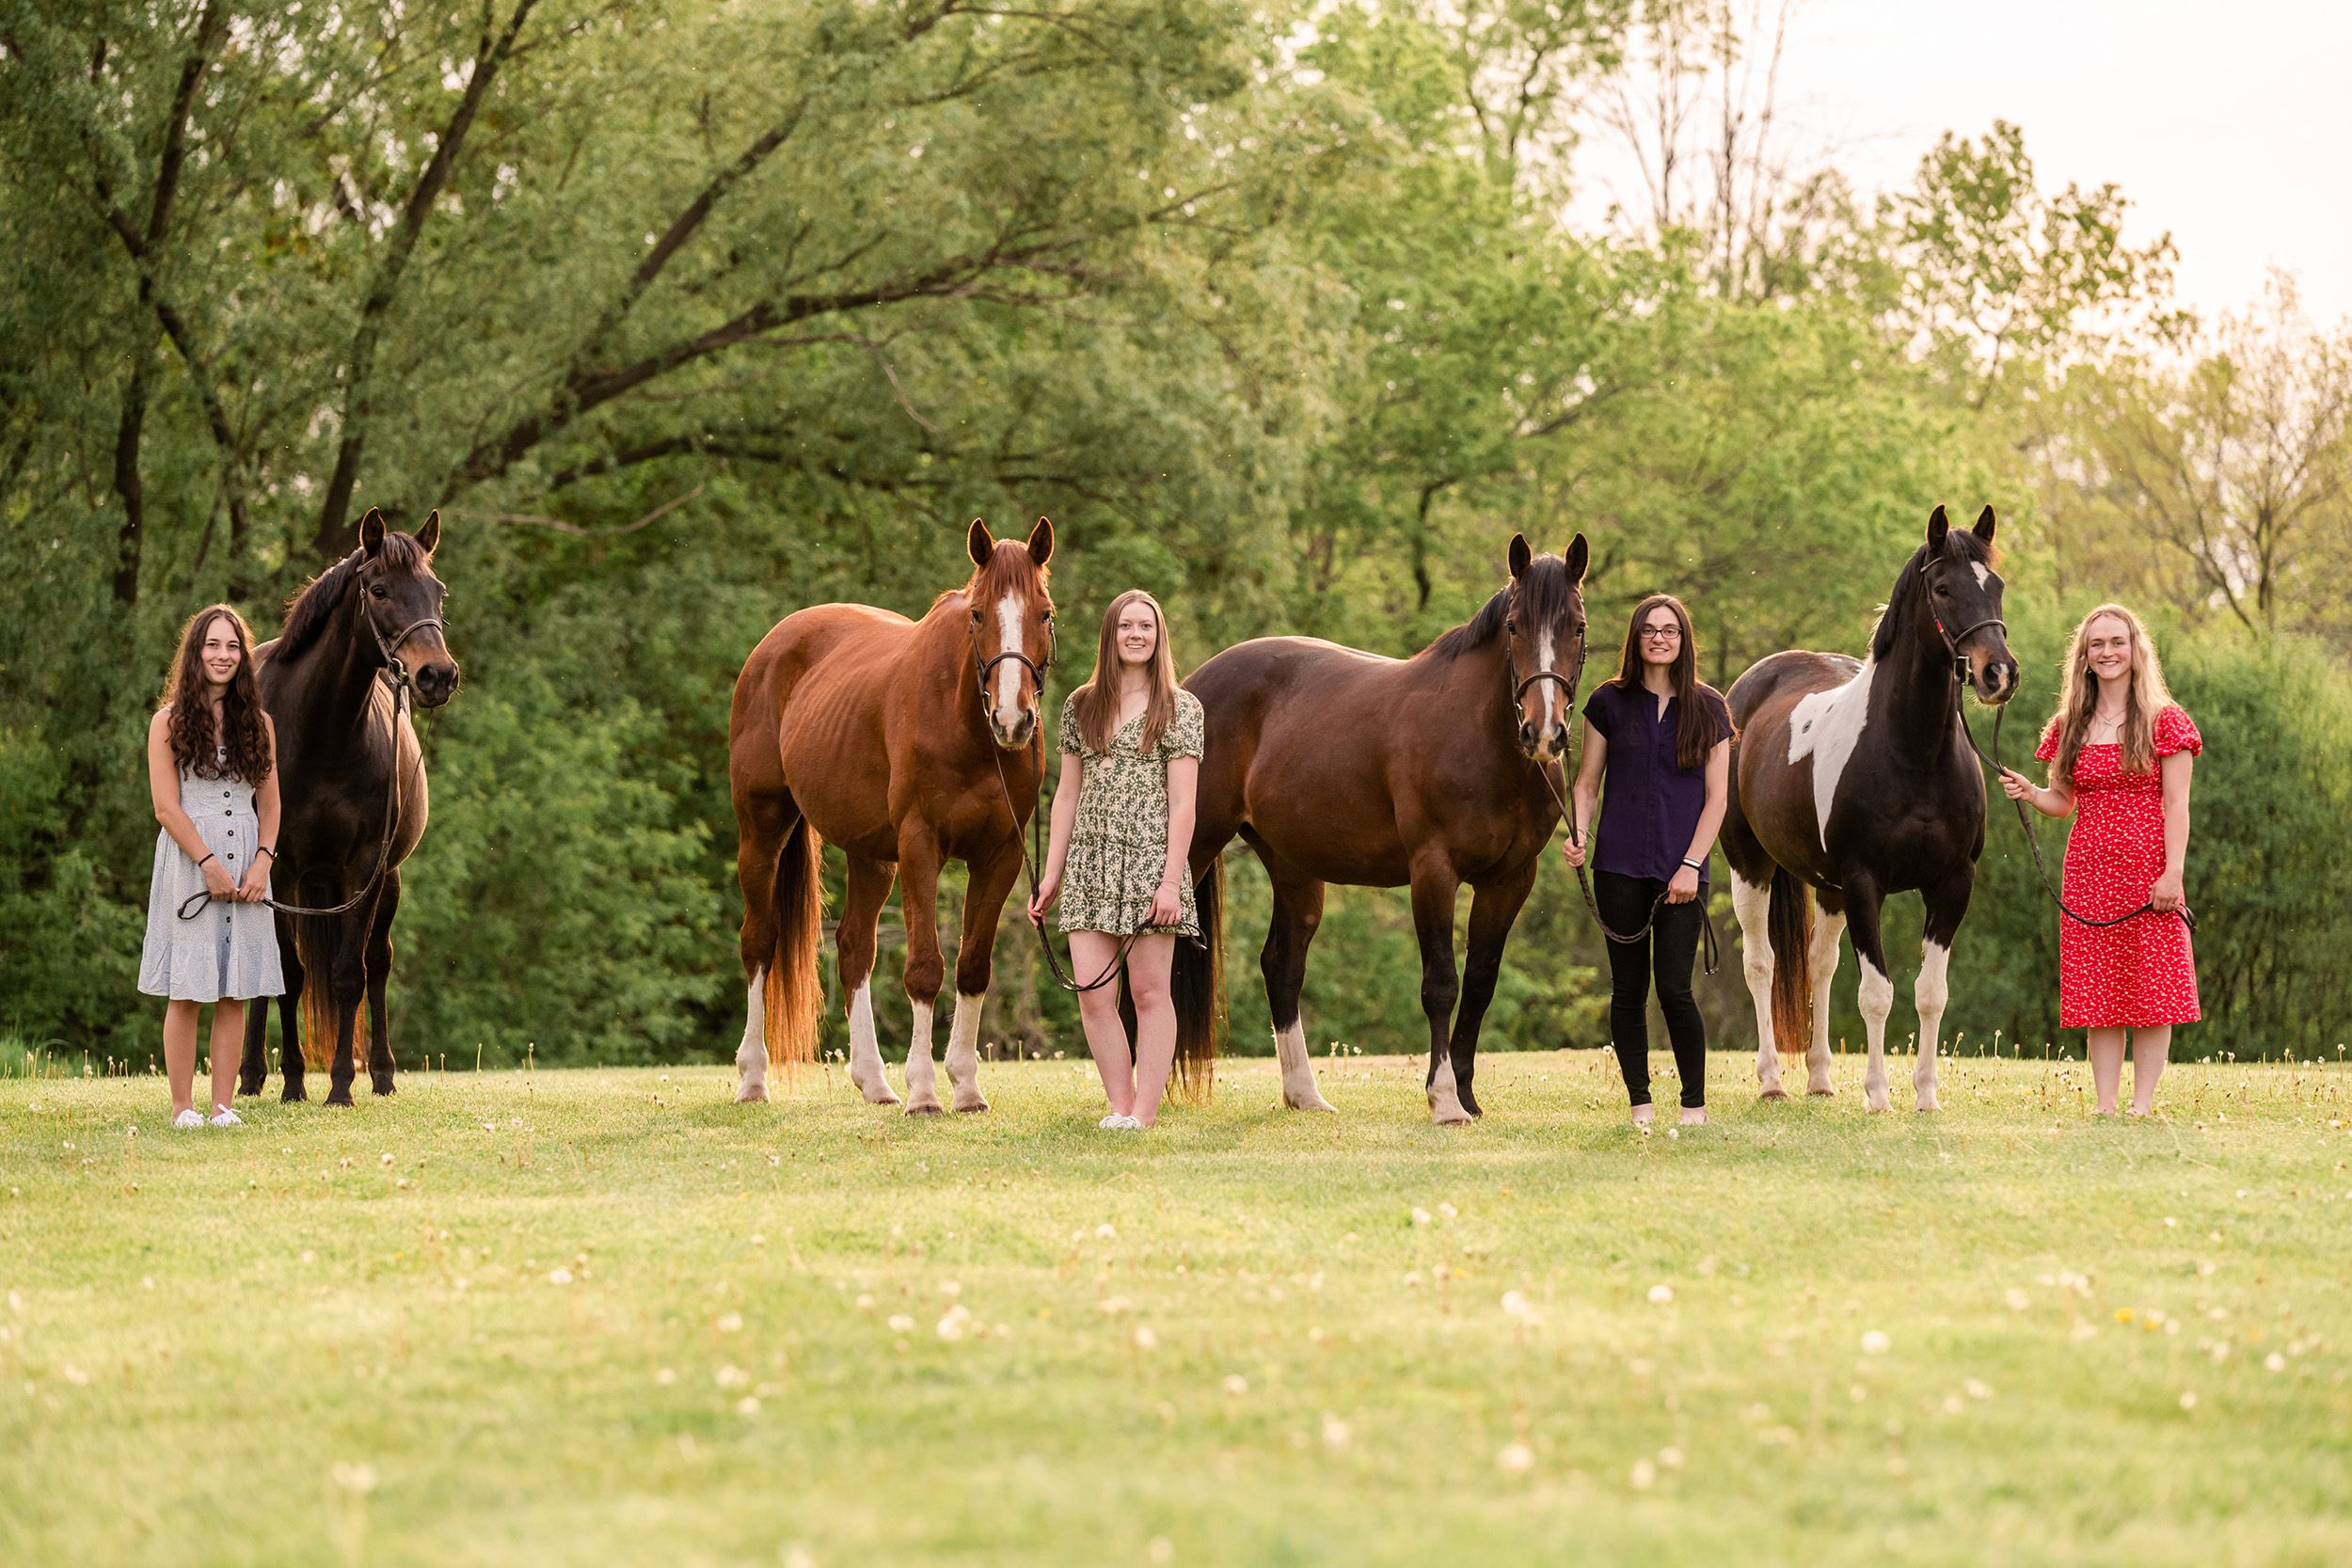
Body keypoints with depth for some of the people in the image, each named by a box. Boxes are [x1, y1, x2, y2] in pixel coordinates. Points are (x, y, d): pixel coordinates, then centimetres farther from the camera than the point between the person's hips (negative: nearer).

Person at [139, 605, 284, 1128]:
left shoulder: (258, 723, 11)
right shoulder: (169, 722, 0)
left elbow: (269, 803, 9)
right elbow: (166, 807, -6)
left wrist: (261, 862, -7)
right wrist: (210, 864, -13)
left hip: (247, 864, 3)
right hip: (189, 862, -3)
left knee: (234, 994, 2)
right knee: (188, 993, -3)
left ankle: (223, 1103, 6)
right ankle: (182, 1104, 2)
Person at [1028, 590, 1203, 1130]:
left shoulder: (1180, 708, 1)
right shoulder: (1080, 706, 12)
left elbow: (1183, 802, -5)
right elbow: (1067, 795, 15)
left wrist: (1172, 881, -13)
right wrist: (1051, 876, 10)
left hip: (1149, 862, -4)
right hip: (1090, 864, 4)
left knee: (1149, 991, 0)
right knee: (1093, 997, -2)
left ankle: (1145, 1110, 3)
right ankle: (1120, 1105, 6)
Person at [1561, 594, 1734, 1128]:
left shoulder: (1708, 709, 5)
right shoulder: (1610, 702, 6)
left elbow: (1716, 797, 3)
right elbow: (1587, 782, 9)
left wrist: (1691, 865, -6)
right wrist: (1577, 832, -10)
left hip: (1680, 868, -1)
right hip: (1619, 867, 1)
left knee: (1674, 989, -7)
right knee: (1628, 989, 3)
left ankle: (1695, 1104, 4)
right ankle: (1640, 1104, 12)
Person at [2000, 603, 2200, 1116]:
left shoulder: (2165, 722, -2)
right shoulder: (2069, 727, 10)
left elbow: (2176, 806, -5)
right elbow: (2064, 803, 14)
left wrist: (2173, 872, -13)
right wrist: (2029, 793, -7)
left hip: (2147, 868, -4)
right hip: (2088, 871, 4)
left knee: (2151, 992, -3)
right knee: (2098, 995, 3)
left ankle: (2142, 1103, 1)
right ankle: (2104, 1106, 6)